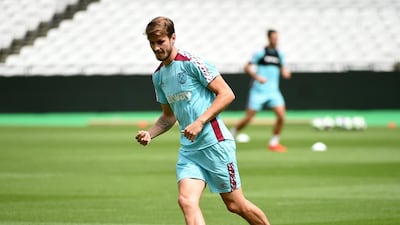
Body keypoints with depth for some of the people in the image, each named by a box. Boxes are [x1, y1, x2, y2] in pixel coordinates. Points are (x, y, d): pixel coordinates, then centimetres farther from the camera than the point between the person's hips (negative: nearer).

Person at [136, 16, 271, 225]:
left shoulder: (192, 63, -10)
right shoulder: (158, 76, 13)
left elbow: (226, 94, -11)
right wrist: (149, 133, 5)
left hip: (215, 144, -6)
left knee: (235, 205, 2)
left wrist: (199, 122, -18)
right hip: (188, 149, 6)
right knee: (186, 201, -15)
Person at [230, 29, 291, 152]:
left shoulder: (279, 54, 9)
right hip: (258, 91, -4)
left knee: (281, 115, -13)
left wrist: (285, 73, 1)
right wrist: (257, 77, -20)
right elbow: (247, 67, -6)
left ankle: (274, 143, 1)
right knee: (248, 118, -3)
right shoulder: (260, 53, -6)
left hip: (273, 91, 4)